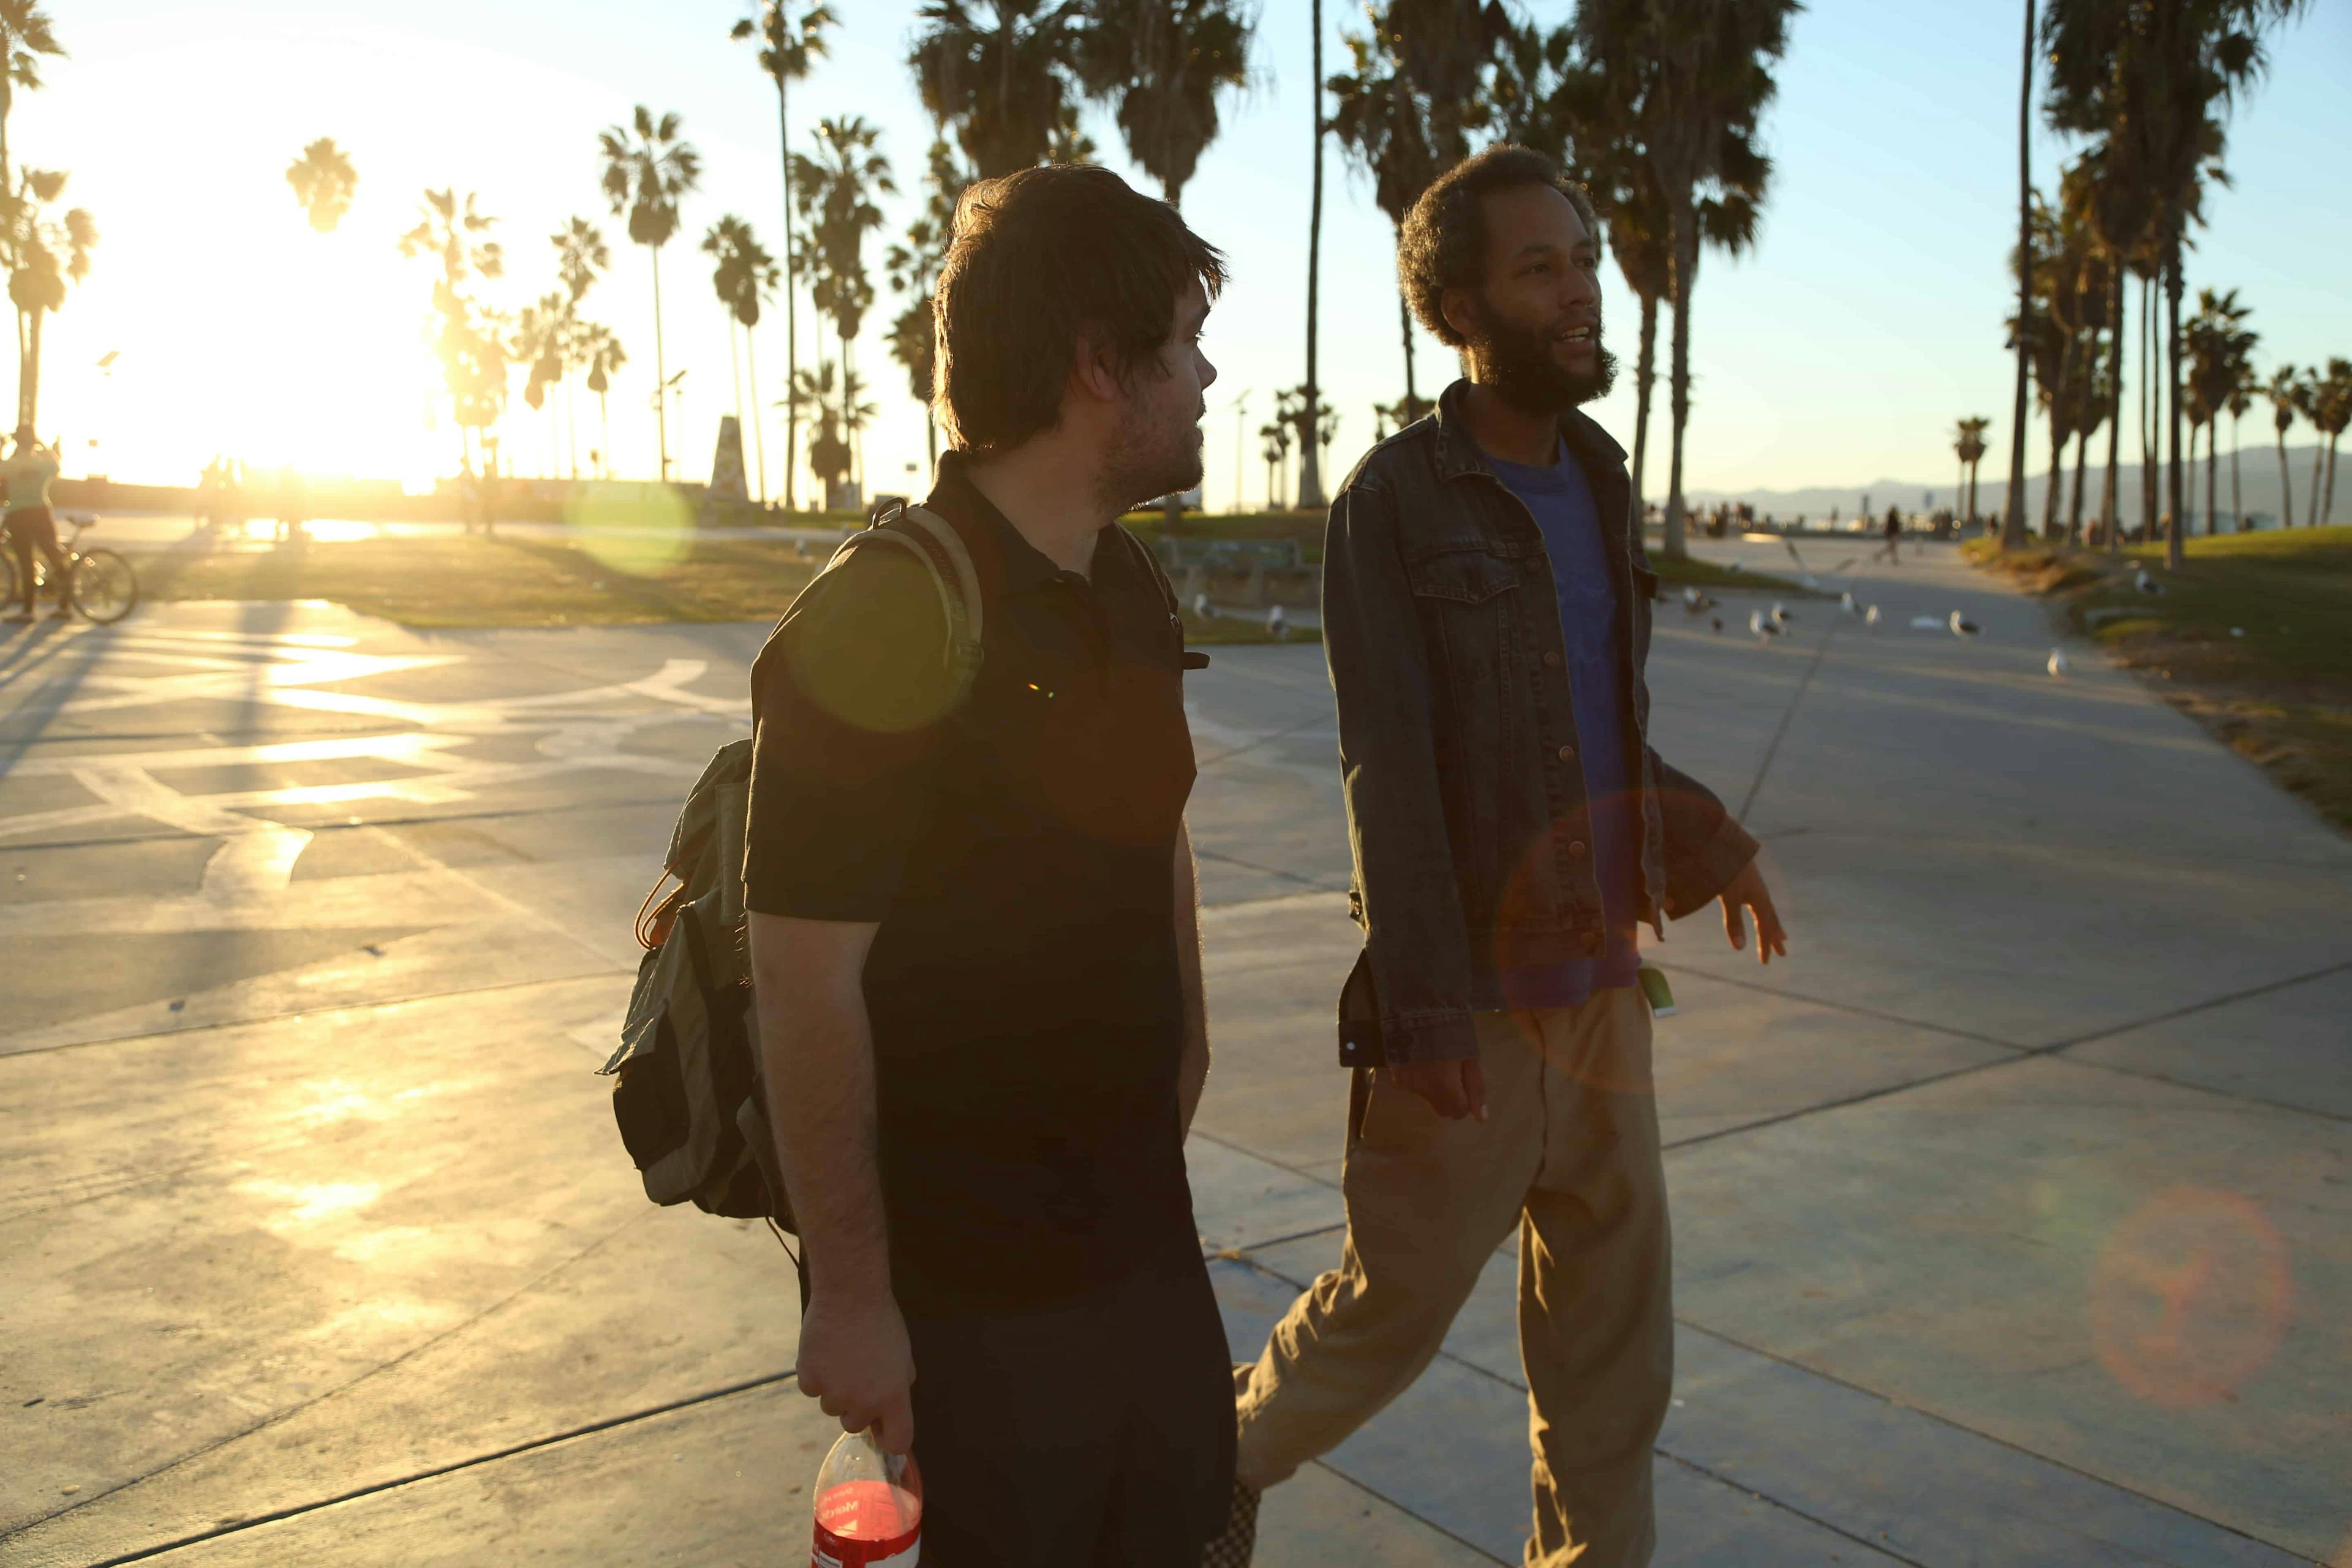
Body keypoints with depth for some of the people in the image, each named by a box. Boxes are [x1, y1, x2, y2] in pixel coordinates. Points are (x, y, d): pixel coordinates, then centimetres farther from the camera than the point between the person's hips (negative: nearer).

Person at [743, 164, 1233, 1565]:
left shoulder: (1135, 593, 5)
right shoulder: (881, 620, -21)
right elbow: (807, 984, -21)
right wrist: (850, 1293, -18)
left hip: (1142, 1225, 8)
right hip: (969, 1279, -7)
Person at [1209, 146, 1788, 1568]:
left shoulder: (1599, 488, 9)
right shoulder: (1393, 502, -12)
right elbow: (1388, 769, -17)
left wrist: (1702, 834, 9)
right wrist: (1424, 1009, -21)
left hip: (1599, 973, 6)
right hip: (1469, 993, -6)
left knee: (1612, 1311, 13)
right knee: (1401, 1301, 7)